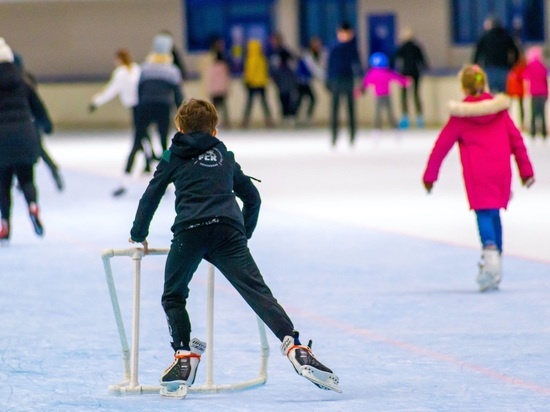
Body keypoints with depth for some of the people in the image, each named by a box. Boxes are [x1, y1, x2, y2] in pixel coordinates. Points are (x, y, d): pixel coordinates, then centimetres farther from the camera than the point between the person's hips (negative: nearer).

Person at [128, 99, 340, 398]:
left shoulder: (173, 157, 23)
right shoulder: (224, 156, 31)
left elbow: (151, 197, 21)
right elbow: (252, 197, 35)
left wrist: (138, 235, 34)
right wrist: (244, 235, 46)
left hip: (190, 230, -2)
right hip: (228, 229, 2)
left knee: (173, 296, 18)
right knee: (257, 291, -8)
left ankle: (185, 356, 5)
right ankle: (295, 348, -25)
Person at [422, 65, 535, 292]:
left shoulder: (460, 115, -2)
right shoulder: (499, 109, 6)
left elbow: (441, 145, 2)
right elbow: (516, 139, 9)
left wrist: (429, 176, 10)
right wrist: (526, 170, 16)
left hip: (477, 173, -3)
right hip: (501, 171, 3)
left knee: (484, 214, -6)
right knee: (494, 214, 13)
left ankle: (490, 251, -35)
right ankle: (494, 272, 14)